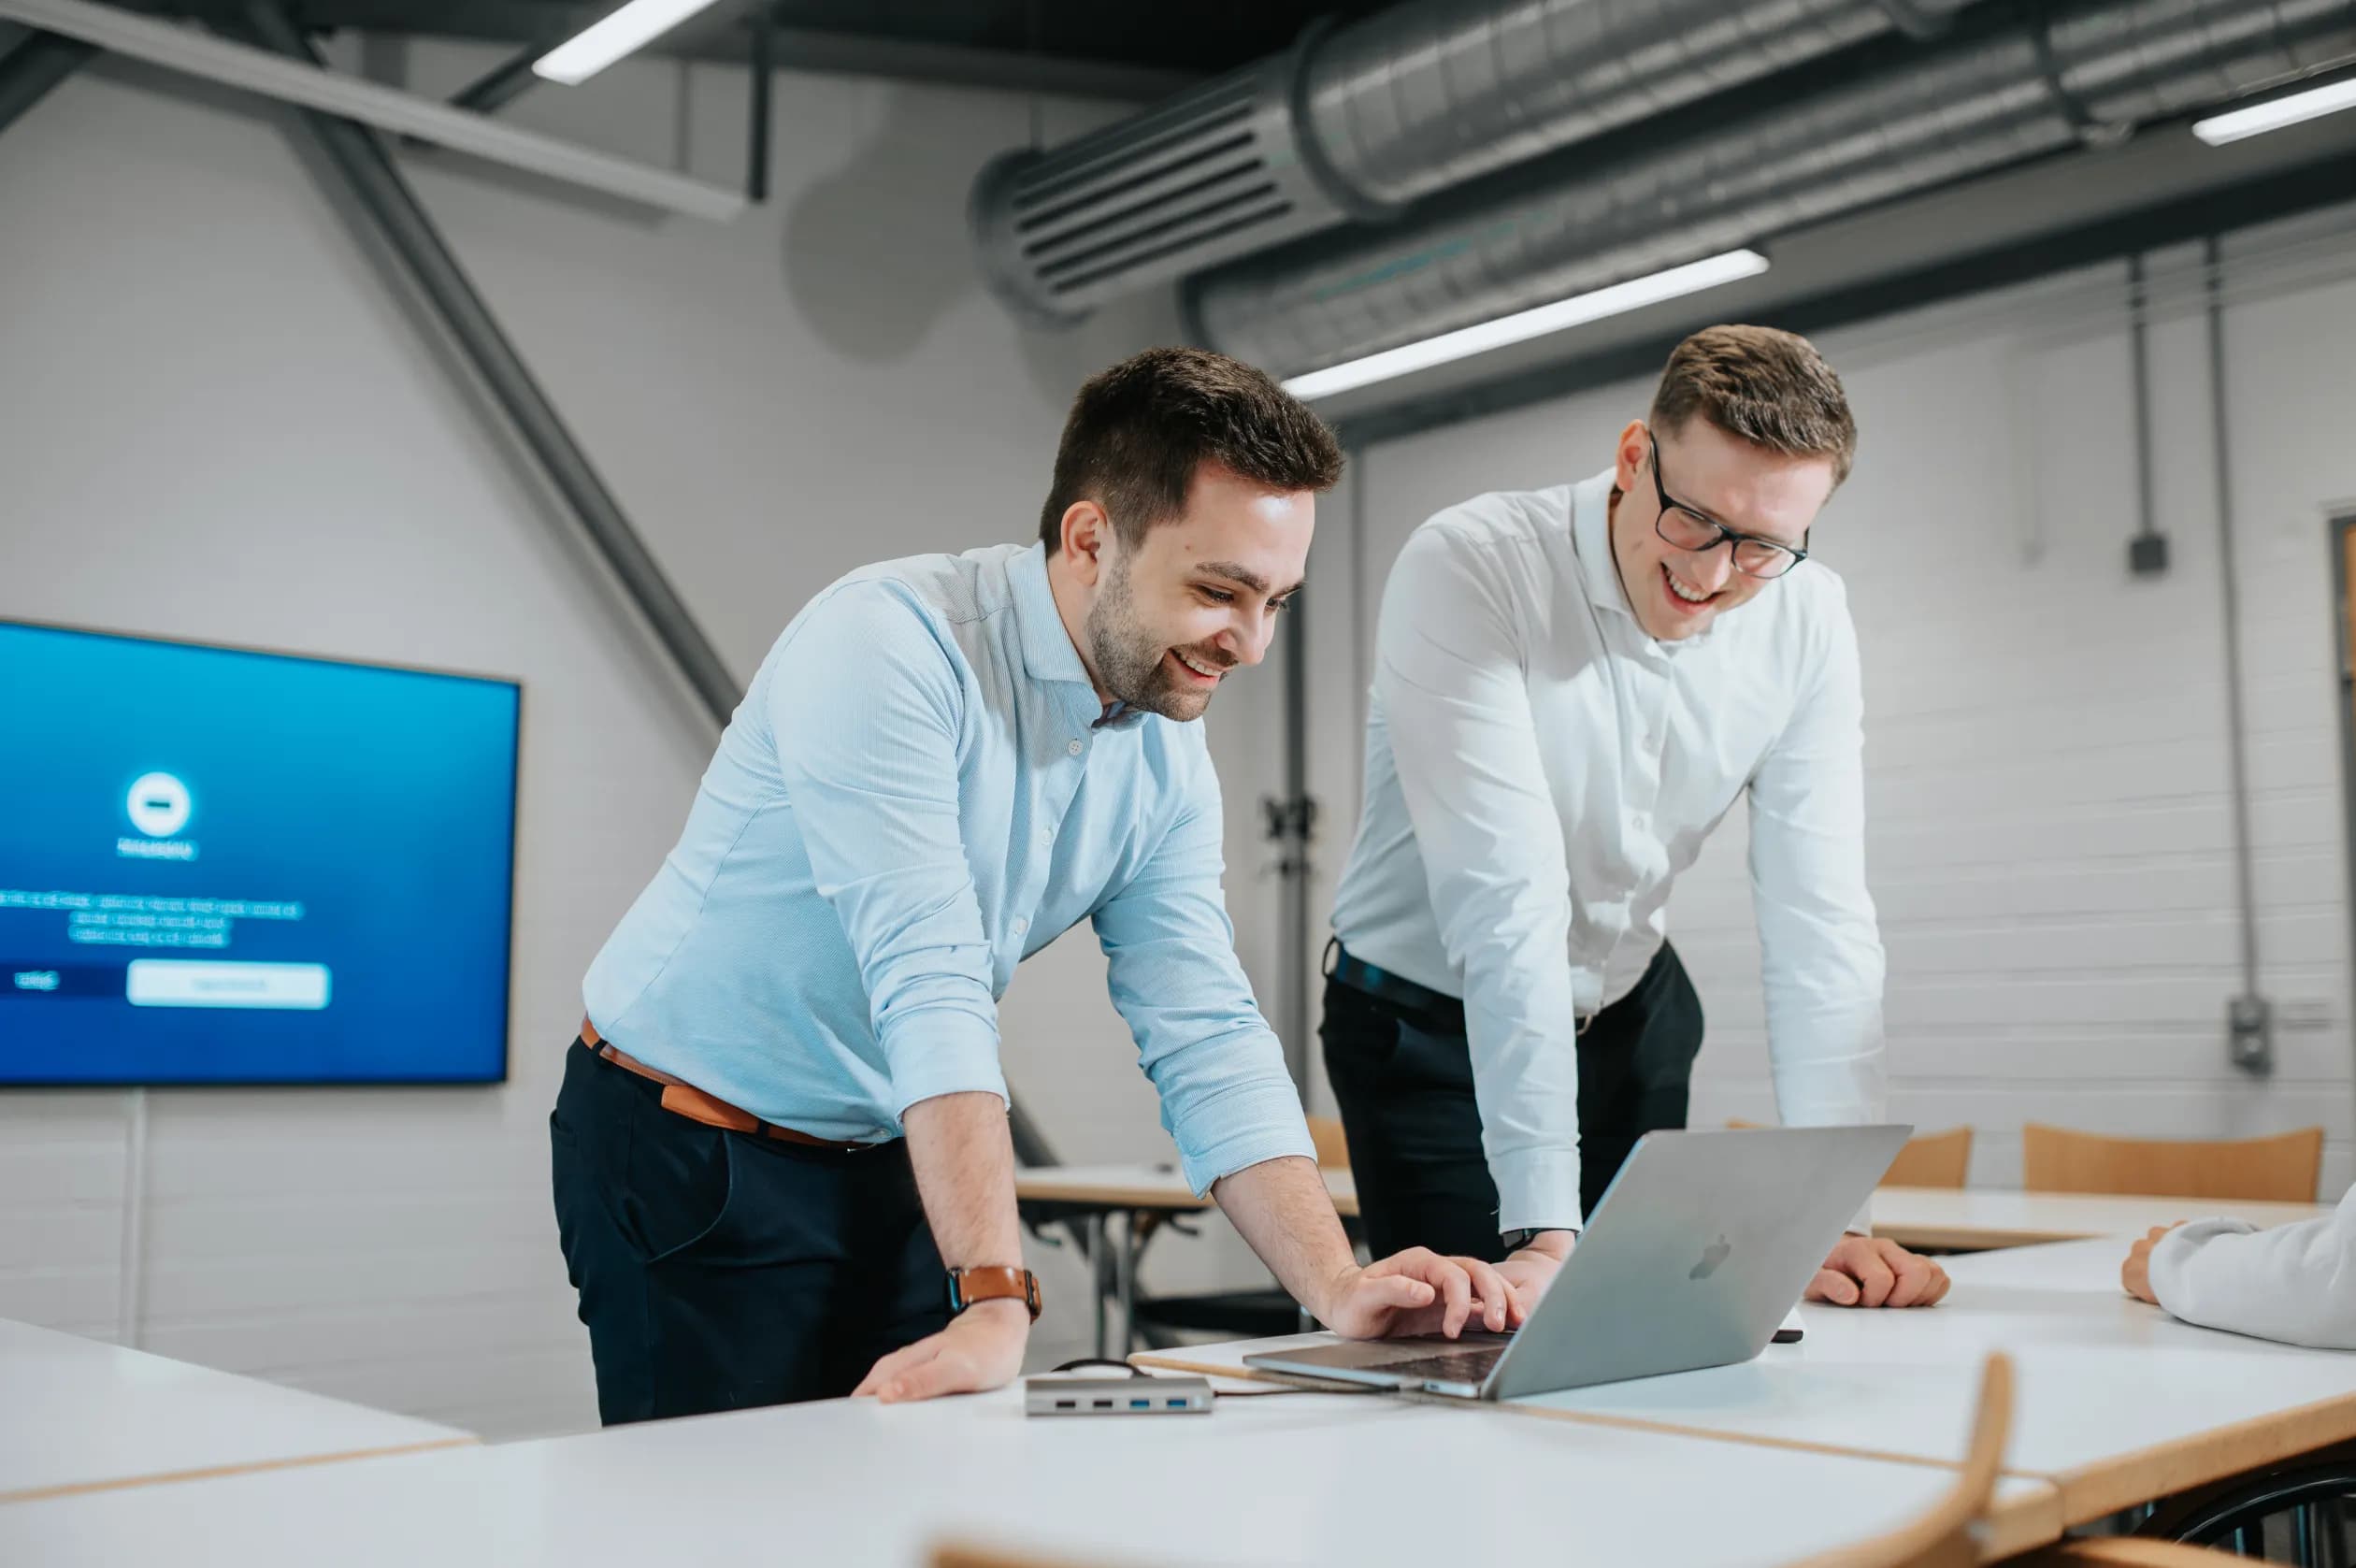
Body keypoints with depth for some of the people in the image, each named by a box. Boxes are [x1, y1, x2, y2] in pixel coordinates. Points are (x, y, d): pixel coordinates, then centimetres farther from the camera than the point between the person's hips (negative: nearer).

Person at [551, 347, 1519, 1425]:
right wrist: (996, 1302, -36)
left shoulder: (1167, 764, -2)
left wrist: (1338, 1291, -16)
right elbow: (928, 984, -32)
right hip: (693, 1160, -6)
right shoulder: (889, 645, -24)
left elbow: (1206, 1040, -4)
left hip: (888, 1169, 6)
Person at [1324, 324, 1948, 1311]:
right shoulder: (1467, 570, -28)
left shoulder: (1807, 619, -12)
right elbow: (1507, 896, -34)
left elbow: (1817, 917, -14)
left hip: (1630, 1015, 4)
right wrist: (1541, 1230, -37)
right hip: (1432, 1026, -4)